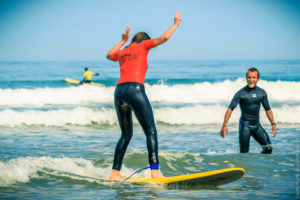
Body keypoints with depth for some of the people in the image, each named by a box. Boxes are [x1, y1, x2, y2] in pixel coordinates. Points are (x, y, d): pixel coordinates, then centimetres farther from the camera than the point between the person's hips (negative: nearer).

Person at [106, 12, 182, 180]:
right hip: (135, 90, -6)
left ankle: (115, 172, 11)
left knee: (126, 135, 16)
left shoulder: (122, 52, 24)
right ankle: (155, 171, -19)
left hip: (119, 92, 6)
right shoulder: (142, 46, 11)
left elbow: (109, 55, 47)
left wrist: (123, 41, 51)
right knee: (151, 131, -6)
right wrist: (176, 24, 23)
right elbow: (164, 38, 8)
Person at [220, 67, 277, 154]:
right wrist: (224, 125, -21)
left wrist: (273, 124, 5)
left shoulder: (262, 93, 5)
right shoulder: (241, 93, -8)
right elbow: (230, 109, -12)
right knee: (244, 152, -9)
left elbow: (268, 109, 15)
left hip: (257, 125, 4)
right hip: (245, 125, -4)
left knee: (268, 148, -9)